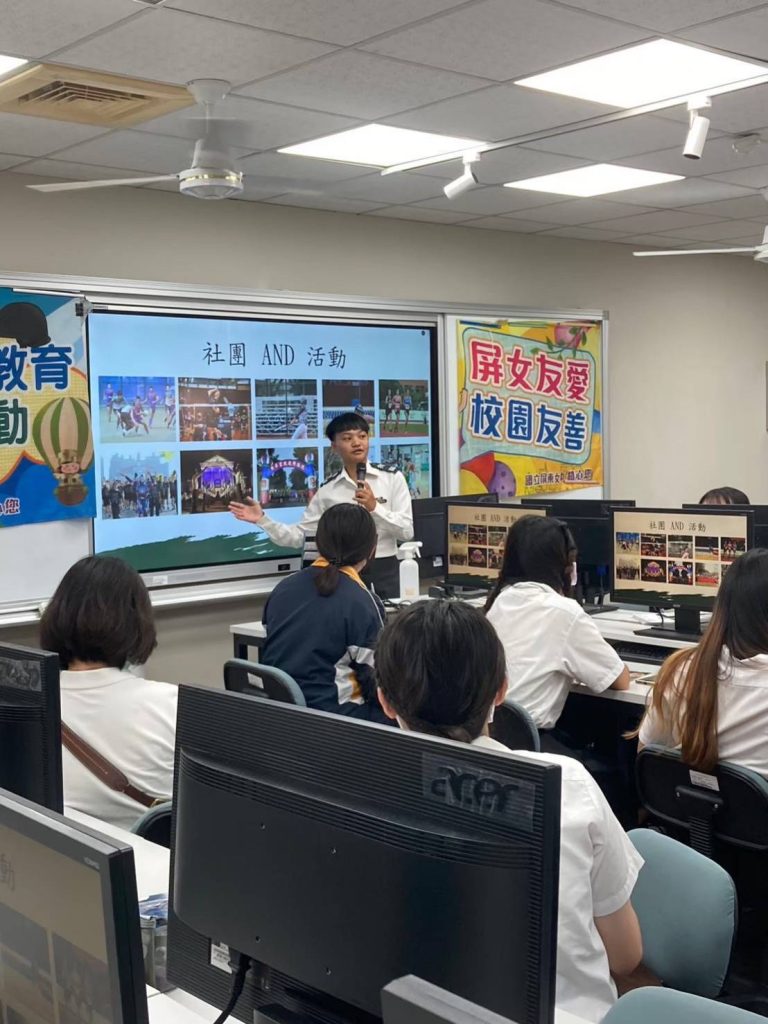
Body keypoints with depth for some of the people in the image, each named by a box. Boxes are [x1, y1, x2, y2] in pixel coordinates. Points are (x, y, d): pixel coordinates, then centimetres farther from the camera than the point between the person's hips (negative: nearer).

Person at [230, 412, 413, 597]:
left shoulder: (392, 478, -3)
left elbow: (407, 531, -6)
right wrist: (263, 519, -9)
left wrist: (375, 507, -19)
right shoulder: (328, 490, 1)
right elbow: (299, 535, 1)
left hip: (385, 572, -1)